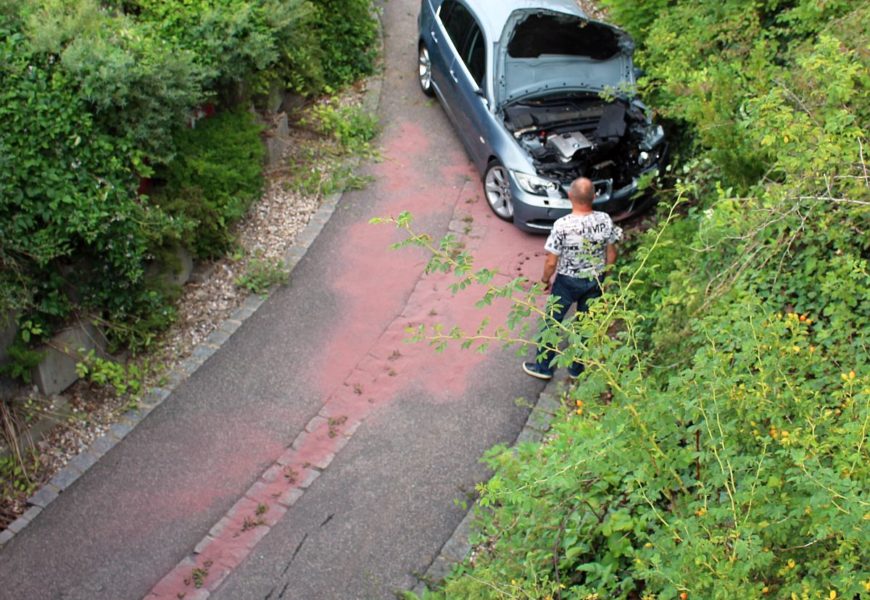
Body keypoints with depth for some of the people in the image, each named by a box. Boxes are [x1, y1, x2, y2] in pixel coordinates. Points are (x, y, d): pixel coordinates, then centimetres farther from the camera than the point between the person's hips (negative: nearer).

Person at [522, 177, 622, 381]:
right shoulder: (605, 220, -15)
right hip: (595, 281, 3)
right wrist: (601, 274, 14)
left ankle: (544, 367, 28)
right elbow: (611, 255, -4)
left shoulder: (562, 225, -26)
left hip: (567, 282, -3)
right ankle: (577, 369, 34)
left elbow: (551, 262, -17)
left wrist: (545, 280, 1)